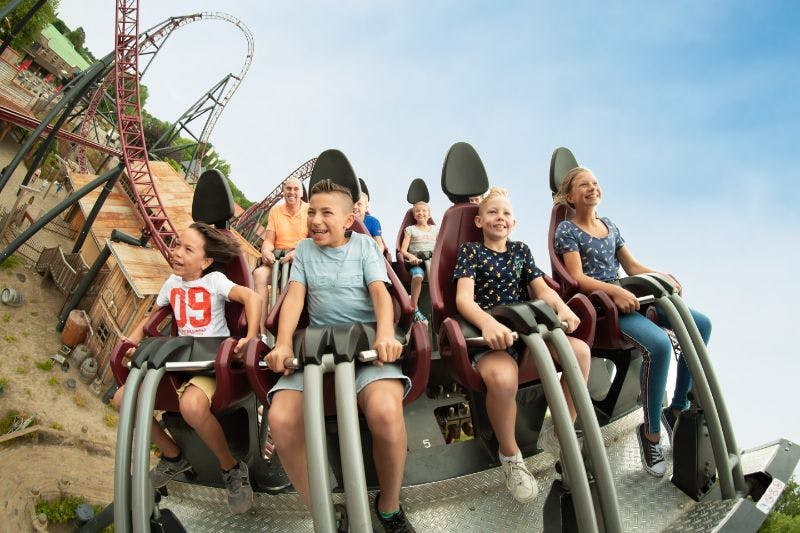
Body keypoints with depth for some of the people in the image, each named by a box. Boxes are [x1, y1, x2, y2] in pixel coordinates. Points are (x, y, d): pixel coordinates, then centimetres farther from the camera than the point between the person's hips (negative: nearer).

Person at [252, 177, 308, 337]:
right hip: (278, 255, 3)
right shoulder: (275, 211, 16)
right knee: (259, 273, -29)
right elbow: (269, 240, 11)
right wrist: (266, 251, -13)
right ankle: (261, 331, -32)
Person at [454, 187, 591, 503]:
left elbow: (542, 289, 12)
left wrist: (562, 308, -13)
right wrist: (488, 322, -32)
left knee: (580, 351, -21)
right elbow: (464, 299, -11)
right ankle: (510, 456, -9)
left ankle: (560, 434, -2)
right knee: (503, 377, -38)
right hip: (490, 334, -5)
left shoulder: (521, 250, 19)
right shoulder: (470, 251, 4)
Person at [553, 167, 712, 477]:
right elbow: (578, 278, -12)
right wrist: (615, 291, -27)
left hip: (624, 295, 8)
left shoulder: (610, 226, 19)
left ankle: (678, 408, 5)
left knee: (701, 325, -7)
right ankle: (651, 432, -15)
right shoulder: (567, 230, -1)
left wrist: (662, 276, -1)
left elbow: (632, 266, 18)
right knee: (659, 344, -32)